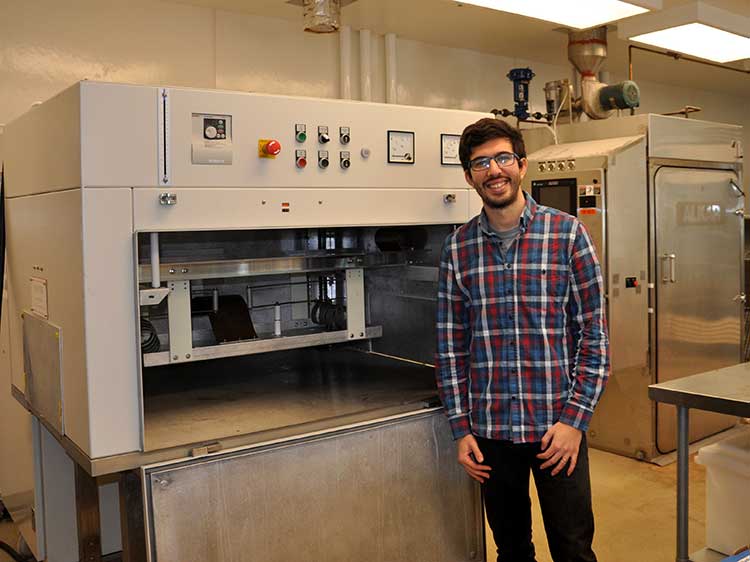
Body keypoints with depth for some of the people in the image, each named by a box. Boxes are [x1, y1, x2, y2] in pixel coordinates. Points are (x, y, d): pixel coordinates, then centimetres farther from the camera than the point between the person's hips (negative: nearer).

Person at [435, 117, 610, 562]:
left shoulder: (567, 233, -5)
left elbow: (594, 335, -5)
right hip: (490, 429, 2)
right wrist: (461, 428, 1)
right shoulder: (458, 248, 1)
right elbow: (451, 345, 4)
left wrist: (574, 420, -11)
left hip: (558, 425, -2)